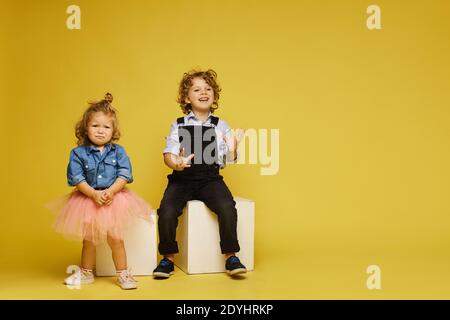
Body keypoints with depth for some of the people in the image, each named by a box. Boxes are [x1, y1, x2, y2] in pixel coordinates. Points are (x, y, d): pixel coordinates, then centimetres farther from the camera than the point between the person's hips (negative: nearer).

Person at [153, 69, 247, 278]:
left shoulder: (220, 126, 8)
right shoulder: (179, 125, 6)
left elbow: (228, 160, 4)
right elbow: (168, 154, -1)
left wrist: (232, 149, -19)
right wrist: (176, 163, -24)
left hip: (210, 178, 0)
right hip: (182, 178, 0)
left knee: (227, 207, -28)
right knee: (167, 211, -25)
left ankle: (231, 257, -9)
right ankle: (168, 258, -1)